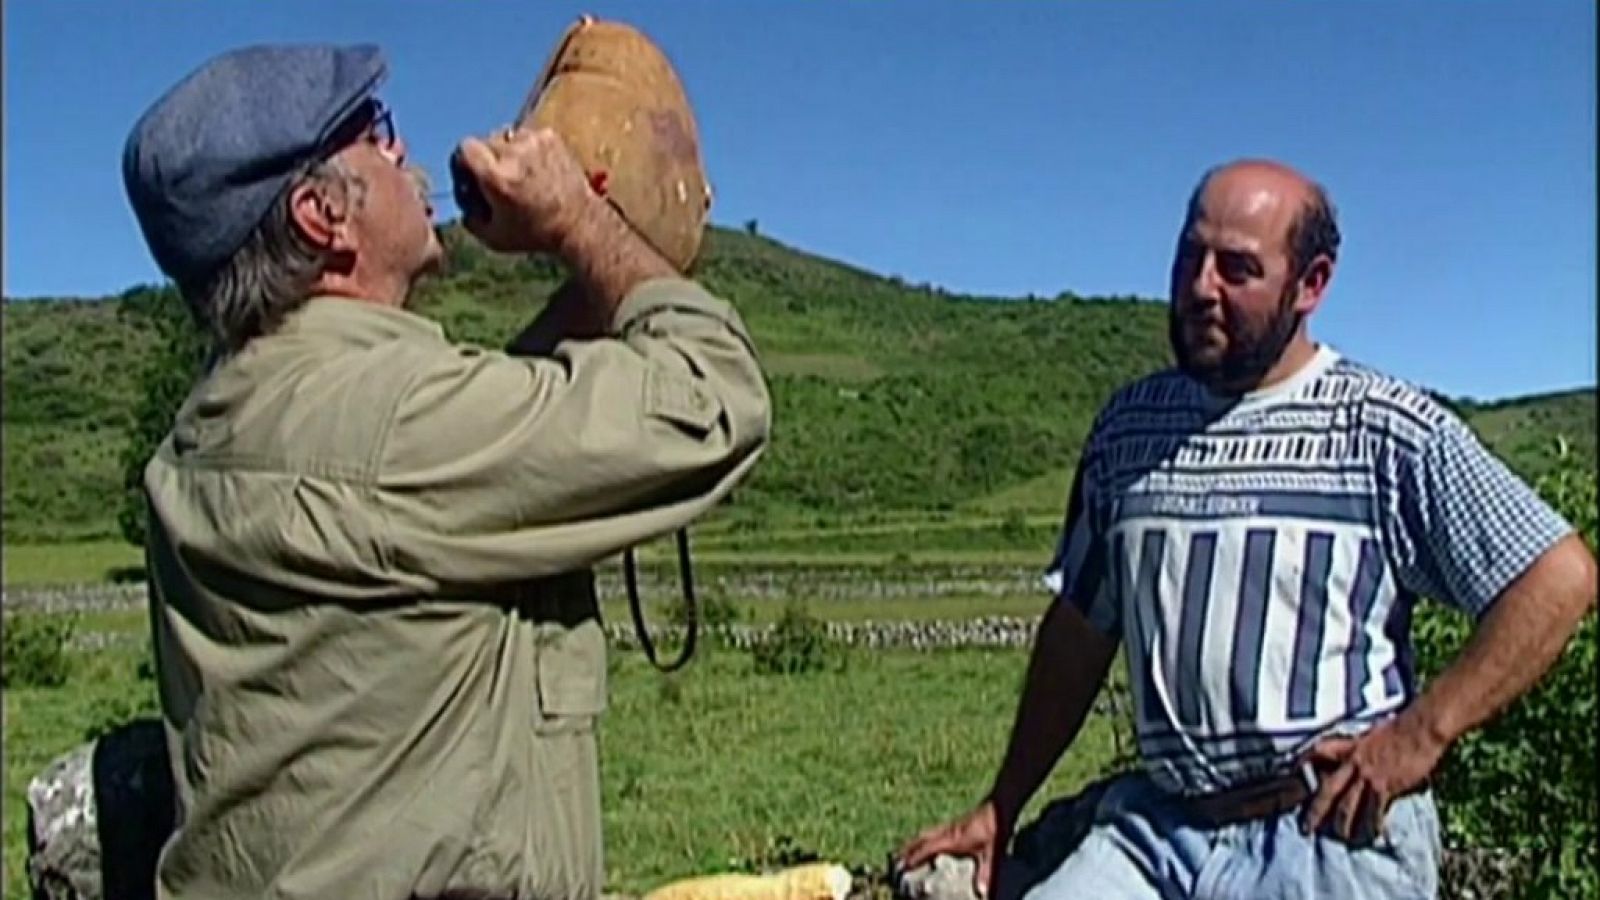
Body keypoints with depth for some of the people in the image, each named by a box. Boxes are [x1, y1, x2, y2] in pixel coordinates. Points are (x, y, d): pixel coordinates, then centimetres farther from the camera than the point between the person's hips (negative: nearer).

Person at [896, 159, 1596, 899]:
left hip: (1334, 835, -4)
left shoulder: (1387, 428, -3)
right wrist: (999, 809, 12)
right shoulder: (1128, 424, 9)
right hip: (1156, 830, 4)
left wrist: (1420, 735, -10)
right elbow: (1078, 631, 14)